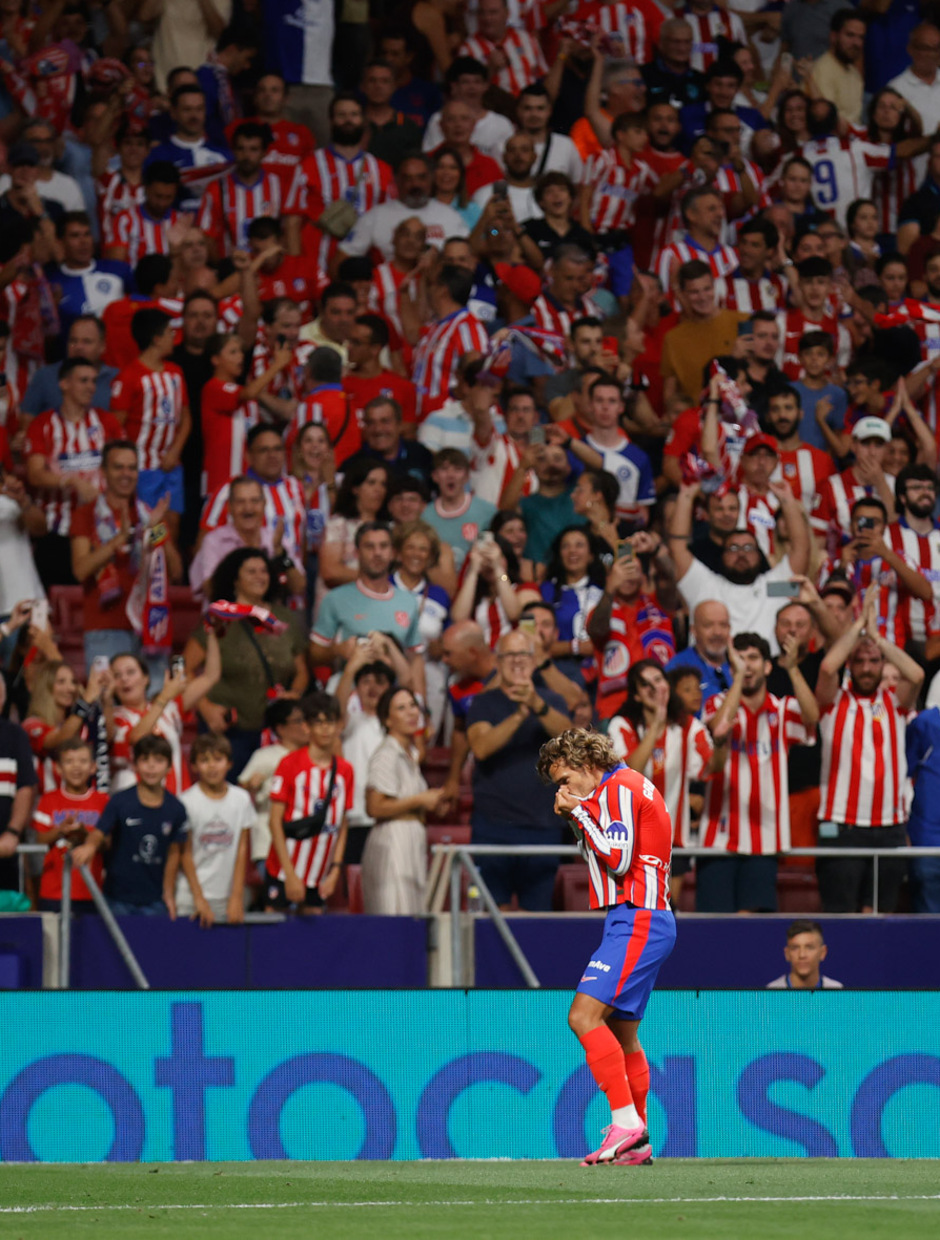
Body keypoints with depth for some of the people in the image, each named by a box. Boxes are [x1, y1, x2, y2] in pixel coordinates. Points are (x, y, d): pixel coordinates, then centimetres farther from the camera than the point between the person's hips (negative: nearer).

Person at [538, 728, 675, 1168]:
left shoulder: (620, 788, -10)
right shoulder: (616, 790, 21)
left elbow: (617, 859, -18)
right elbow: (601, 857, 25)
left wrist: (579, 812, -9)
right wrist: (574, 818, 11)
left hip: (637, 921, -11)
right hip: (637, 921, 11)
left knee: (584, 1016, -18)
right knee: (620, 1034, 11)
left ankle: (626, 1120, -23)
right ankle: (634, 1143, 12)